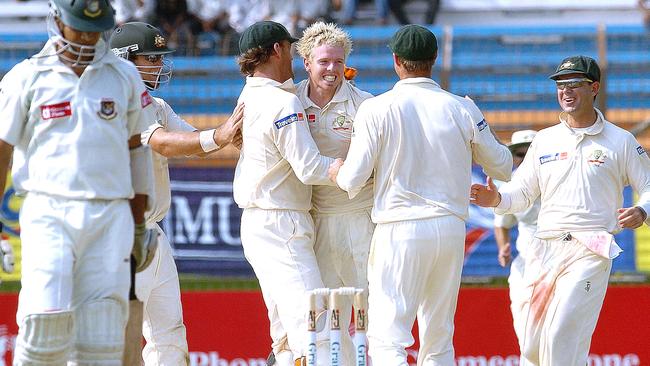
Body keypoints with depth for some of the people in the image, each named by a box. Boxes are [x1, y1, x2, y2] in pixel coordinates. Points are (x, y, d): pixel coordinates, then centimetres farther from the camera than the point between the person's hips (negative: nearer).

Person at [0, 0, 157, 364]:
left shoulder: (125, 76, 10)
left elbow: (137, 150, 16)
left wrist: (140, 224, 14)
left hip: (110, 218, 2)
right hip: (49, 214, -2)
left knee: (102, 331, -3)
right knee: (47, 320, -16)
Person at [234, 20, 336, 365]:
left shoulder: (249, 96, 11)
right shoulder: (283, 103, -15)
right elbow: (311, 169, -18)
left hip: (256, 225, 10)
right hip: (281, 227, -10)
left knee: (286, 335, 13)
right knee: (309, 325, -17)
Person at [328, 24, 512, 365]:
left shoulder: (377, 109, -6)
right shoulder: (462, 109, 2)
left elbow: (353, 180, -6)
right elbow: (502, 167, 12)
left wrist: (337, 171, 17)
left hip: (400, 230, -4)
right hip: (451, 230, 4)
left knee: (387, 337, -6)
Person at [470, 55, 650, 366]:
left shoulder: (621, 142, 5)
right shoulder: (545, 140, 16)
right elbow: (521, 194, 15)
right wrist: (496, 199, -7)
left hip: (590, 250, -5)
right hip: (544, 248, 5)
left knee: (561, 337, -19)